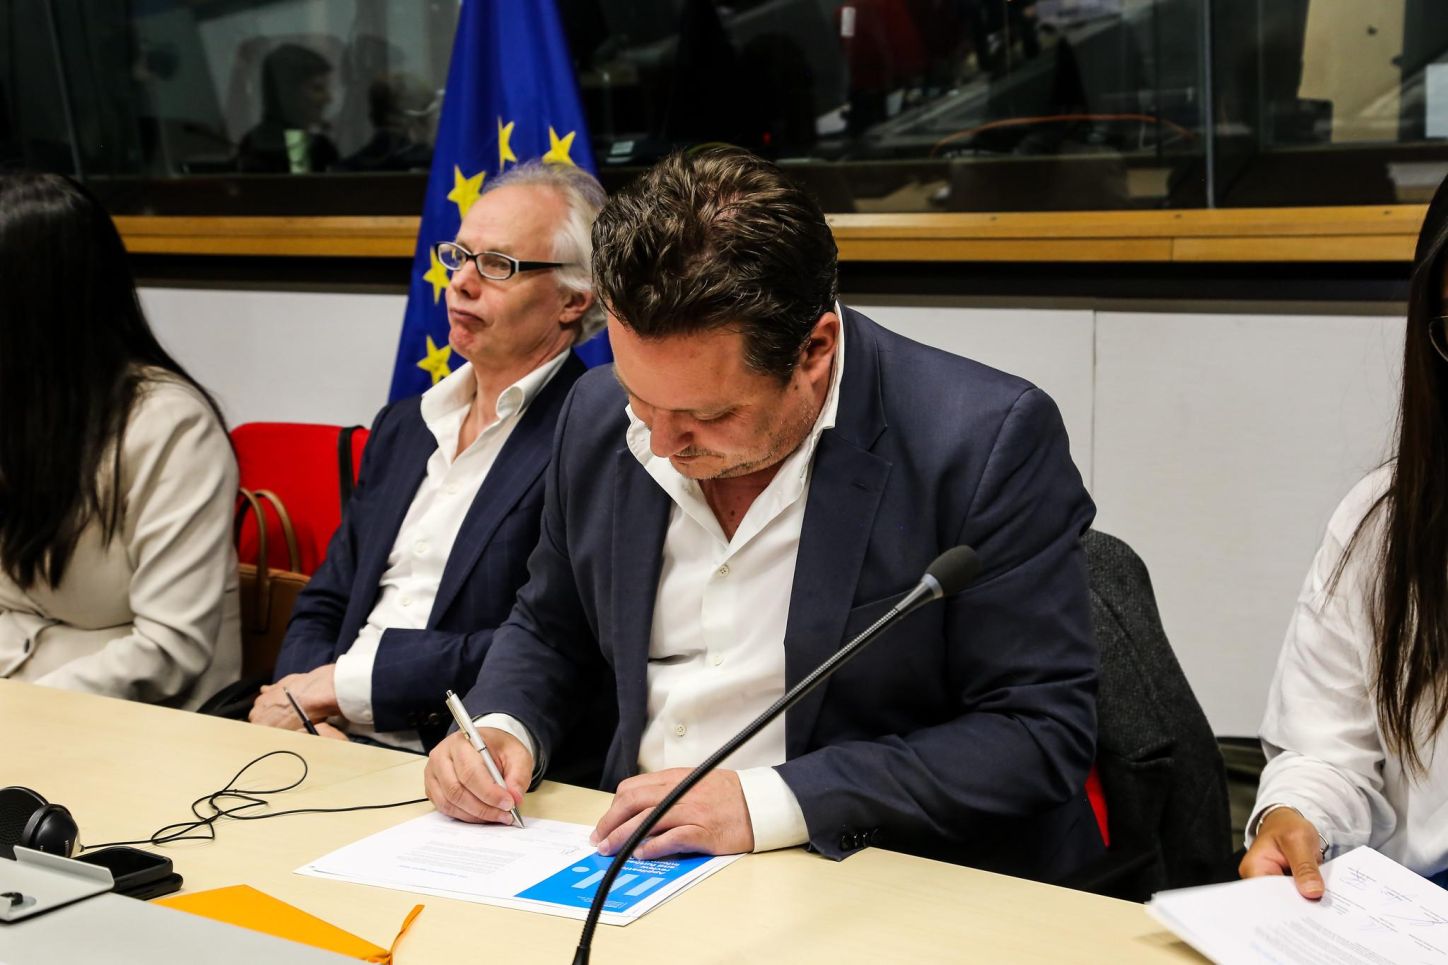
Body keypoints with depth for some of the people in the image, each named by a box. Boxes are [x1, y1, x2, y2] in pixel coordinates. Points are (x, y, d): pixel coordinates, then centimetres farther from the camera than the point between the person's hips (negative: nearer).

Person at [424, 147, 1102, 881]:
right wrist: (500, 729, -4)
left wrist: (767, 803, -23)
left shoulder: (989, 442, -16)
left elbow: (1042, 735, -16)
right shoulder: (599, 419, 2)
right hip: (640, 874, 5)